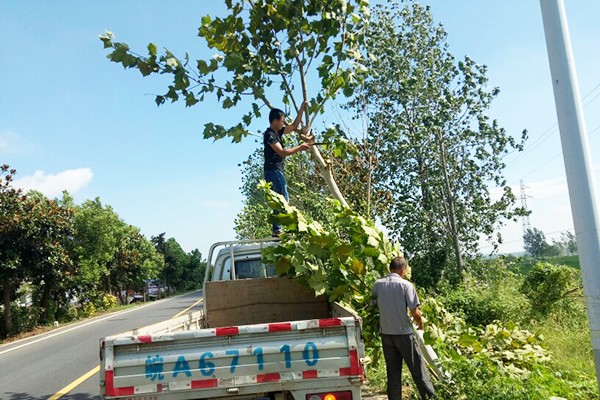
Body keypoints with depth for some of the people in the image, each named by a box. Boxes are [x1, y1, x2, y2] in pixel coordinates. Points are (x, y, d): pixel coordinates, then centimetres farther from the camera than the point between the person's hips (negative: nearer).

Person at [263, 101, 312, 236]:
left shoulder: (278, 132, 16)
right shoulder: (269, 135, -12)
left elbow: (294, 126, 24)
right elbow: (282, 152, -20)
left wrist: (302, 109, 21)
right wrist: (299, 148, -12)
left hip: (276, 171, 10)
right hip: (273, 171, -10)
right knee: (283, 199, -15)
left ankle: (277, 229, 9)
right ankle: (278, 229, -19)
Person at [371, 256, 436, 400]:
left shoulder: (378, 285, 0)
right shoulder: (405, 285, -12)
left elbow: (374, 306, 8)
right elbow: (415, 312, -14)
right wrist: (420, 324, 6)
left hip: (386, 333, 4)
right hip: (404, 333, -4)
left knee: (392, 371, 13)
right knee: (417, 368, 8)